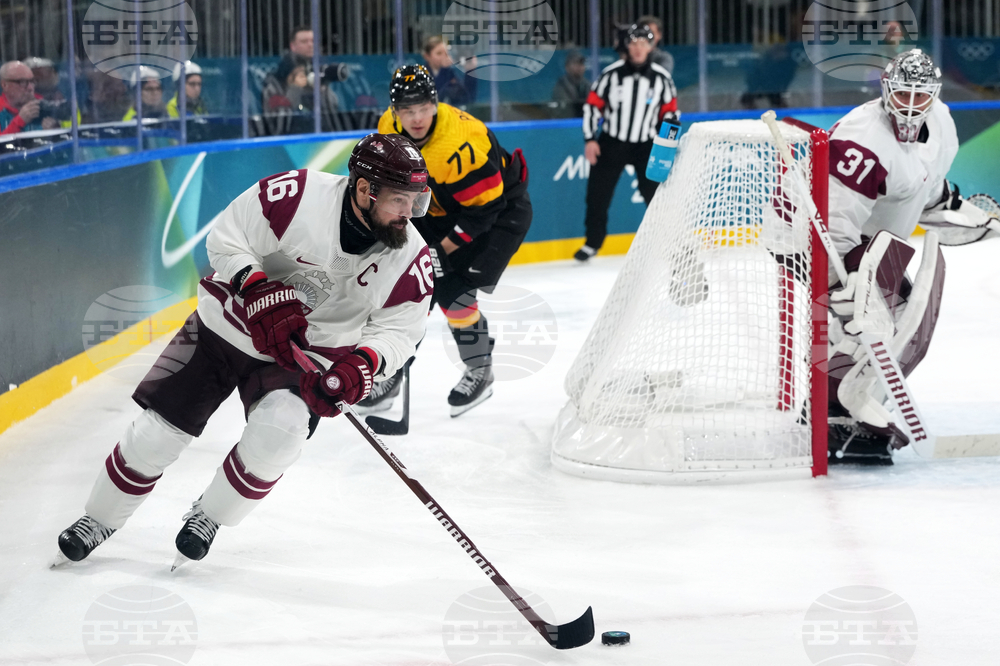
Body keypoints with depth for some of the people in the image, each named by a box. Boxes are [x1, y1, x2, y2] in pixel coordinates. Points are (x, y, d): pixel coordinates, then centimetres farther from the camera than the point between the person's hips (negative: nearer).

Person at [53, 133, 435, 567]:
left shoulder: (410, 257, -18)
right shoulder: (298, 196, -28)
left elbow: (399, 329, -11)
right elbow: (226, 240, -18)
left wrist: (363, 364, -31)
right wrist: (260, 292, -33)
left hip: (305, 356, 1)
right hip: (227, 324, -1)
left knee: (277, 435, -26)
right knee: (158, 431, 0)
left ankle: (209, 516, 2)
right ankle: (99, 519, 26)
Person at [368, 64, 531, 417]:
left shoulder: (458, 143, -35)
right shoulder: (389, 128, -13)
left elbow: (486, 208, -29)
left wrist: (442, 249, -23)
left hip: (500, 208, -7)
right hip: (441, 210, 7)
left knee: (452, 291, -16)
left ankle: (480, 371, 3)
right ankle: (393, 370, 12)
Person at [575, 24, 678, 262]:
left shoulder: (661, 78, -5)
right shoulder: (612, 73, -8)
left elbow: (670, 112, 3)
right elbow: (593, 104, -3)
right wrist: (590, 139, -7)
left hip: (646, 144, 0)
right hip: (611, 142, 0)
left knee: (655, 193, -4)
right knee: (598, 192, 2)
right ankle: (593, 242, 18)